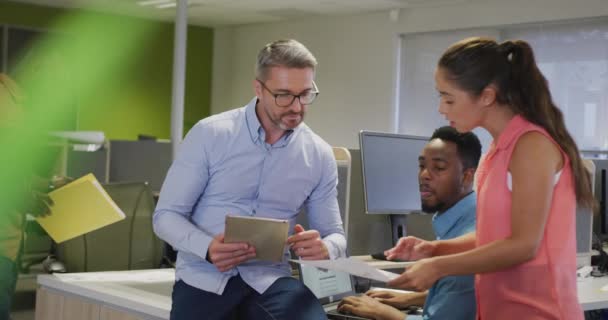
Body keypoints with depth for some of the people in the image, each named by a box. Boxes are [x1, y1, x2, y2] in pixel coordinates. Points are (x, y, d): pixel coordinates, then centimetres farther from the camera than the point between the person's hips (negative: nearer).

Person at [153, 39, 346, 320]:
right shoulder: (209, 134, -3)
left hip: (270, 278, 2)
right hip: (204, 278, -1)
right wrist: (207, 248, -22)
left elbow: (334, 233, 12)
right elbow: (167, 215, -1)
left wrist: (325, 248, -14)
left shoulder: (320, 155, 5)